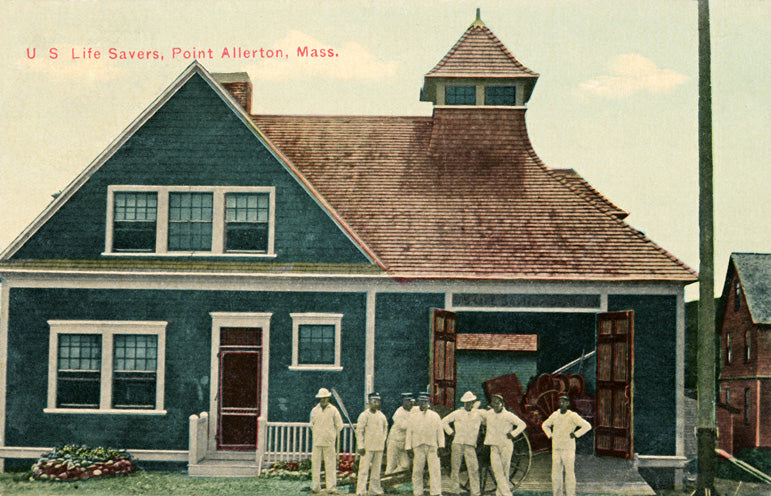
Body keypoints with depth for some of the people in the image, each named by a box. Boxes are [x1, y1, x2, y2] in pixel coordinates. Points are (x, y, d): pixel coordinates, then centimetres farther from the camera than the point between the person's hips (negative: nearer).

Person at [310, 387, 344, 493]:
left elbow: (339, 425, 5)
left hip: (329, 442, -3)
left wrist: (331, 436, 7)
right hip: (317, 442, 3)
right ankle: (315, 486, 7)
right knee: (315, 464, 1)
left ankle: (331, 487, 2)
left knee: (330, 464, -2)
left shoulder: (333, 410, 0)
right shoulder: (314, 410, 9)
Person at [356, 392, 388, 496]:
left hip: (379, 447, 6)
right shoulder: (364, 415, -8)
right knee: (364, 469, -6)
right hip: (367, 447, -6)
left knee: (377, 469, 11)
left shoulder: (381, 415, 9)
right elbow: (359, 431, -9)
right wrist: (361, 446, -12)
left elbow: (385, 427, 25)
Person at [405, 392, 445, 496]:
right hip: (418, 448, 1)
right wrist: (409, 448, 0)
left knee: (435, 470, -7)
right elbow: (409, 433, 8)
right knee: (417, 471, 1)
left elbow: (440, 431, 7)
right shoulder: (413, 417, 11)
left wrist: (441, 446, -2)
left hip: (432, 447, 0)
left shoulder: (435, 416, 10)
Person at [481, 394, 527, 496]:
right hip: (494, 446, 3)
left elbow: (522, 424, -1)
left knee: (505, 470, 0)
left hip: (506, 446, -3)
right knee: (496, 470, -11)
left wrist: (513, 434, -9)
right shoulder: (488, 414, 7)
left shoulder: (508, 415, -5)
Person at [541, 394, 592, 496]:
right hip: (556, 448, 5)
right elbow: (545, 425, 25)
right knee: (556, 472, 5)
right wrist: (550, 436, 11)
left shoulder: (573, 416, -9)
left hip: (568, 448, -5)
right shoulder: (555, 415, 8)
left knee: (569, 472, -4)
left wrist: (575, 435, -13)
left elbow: (587, 426, -15)